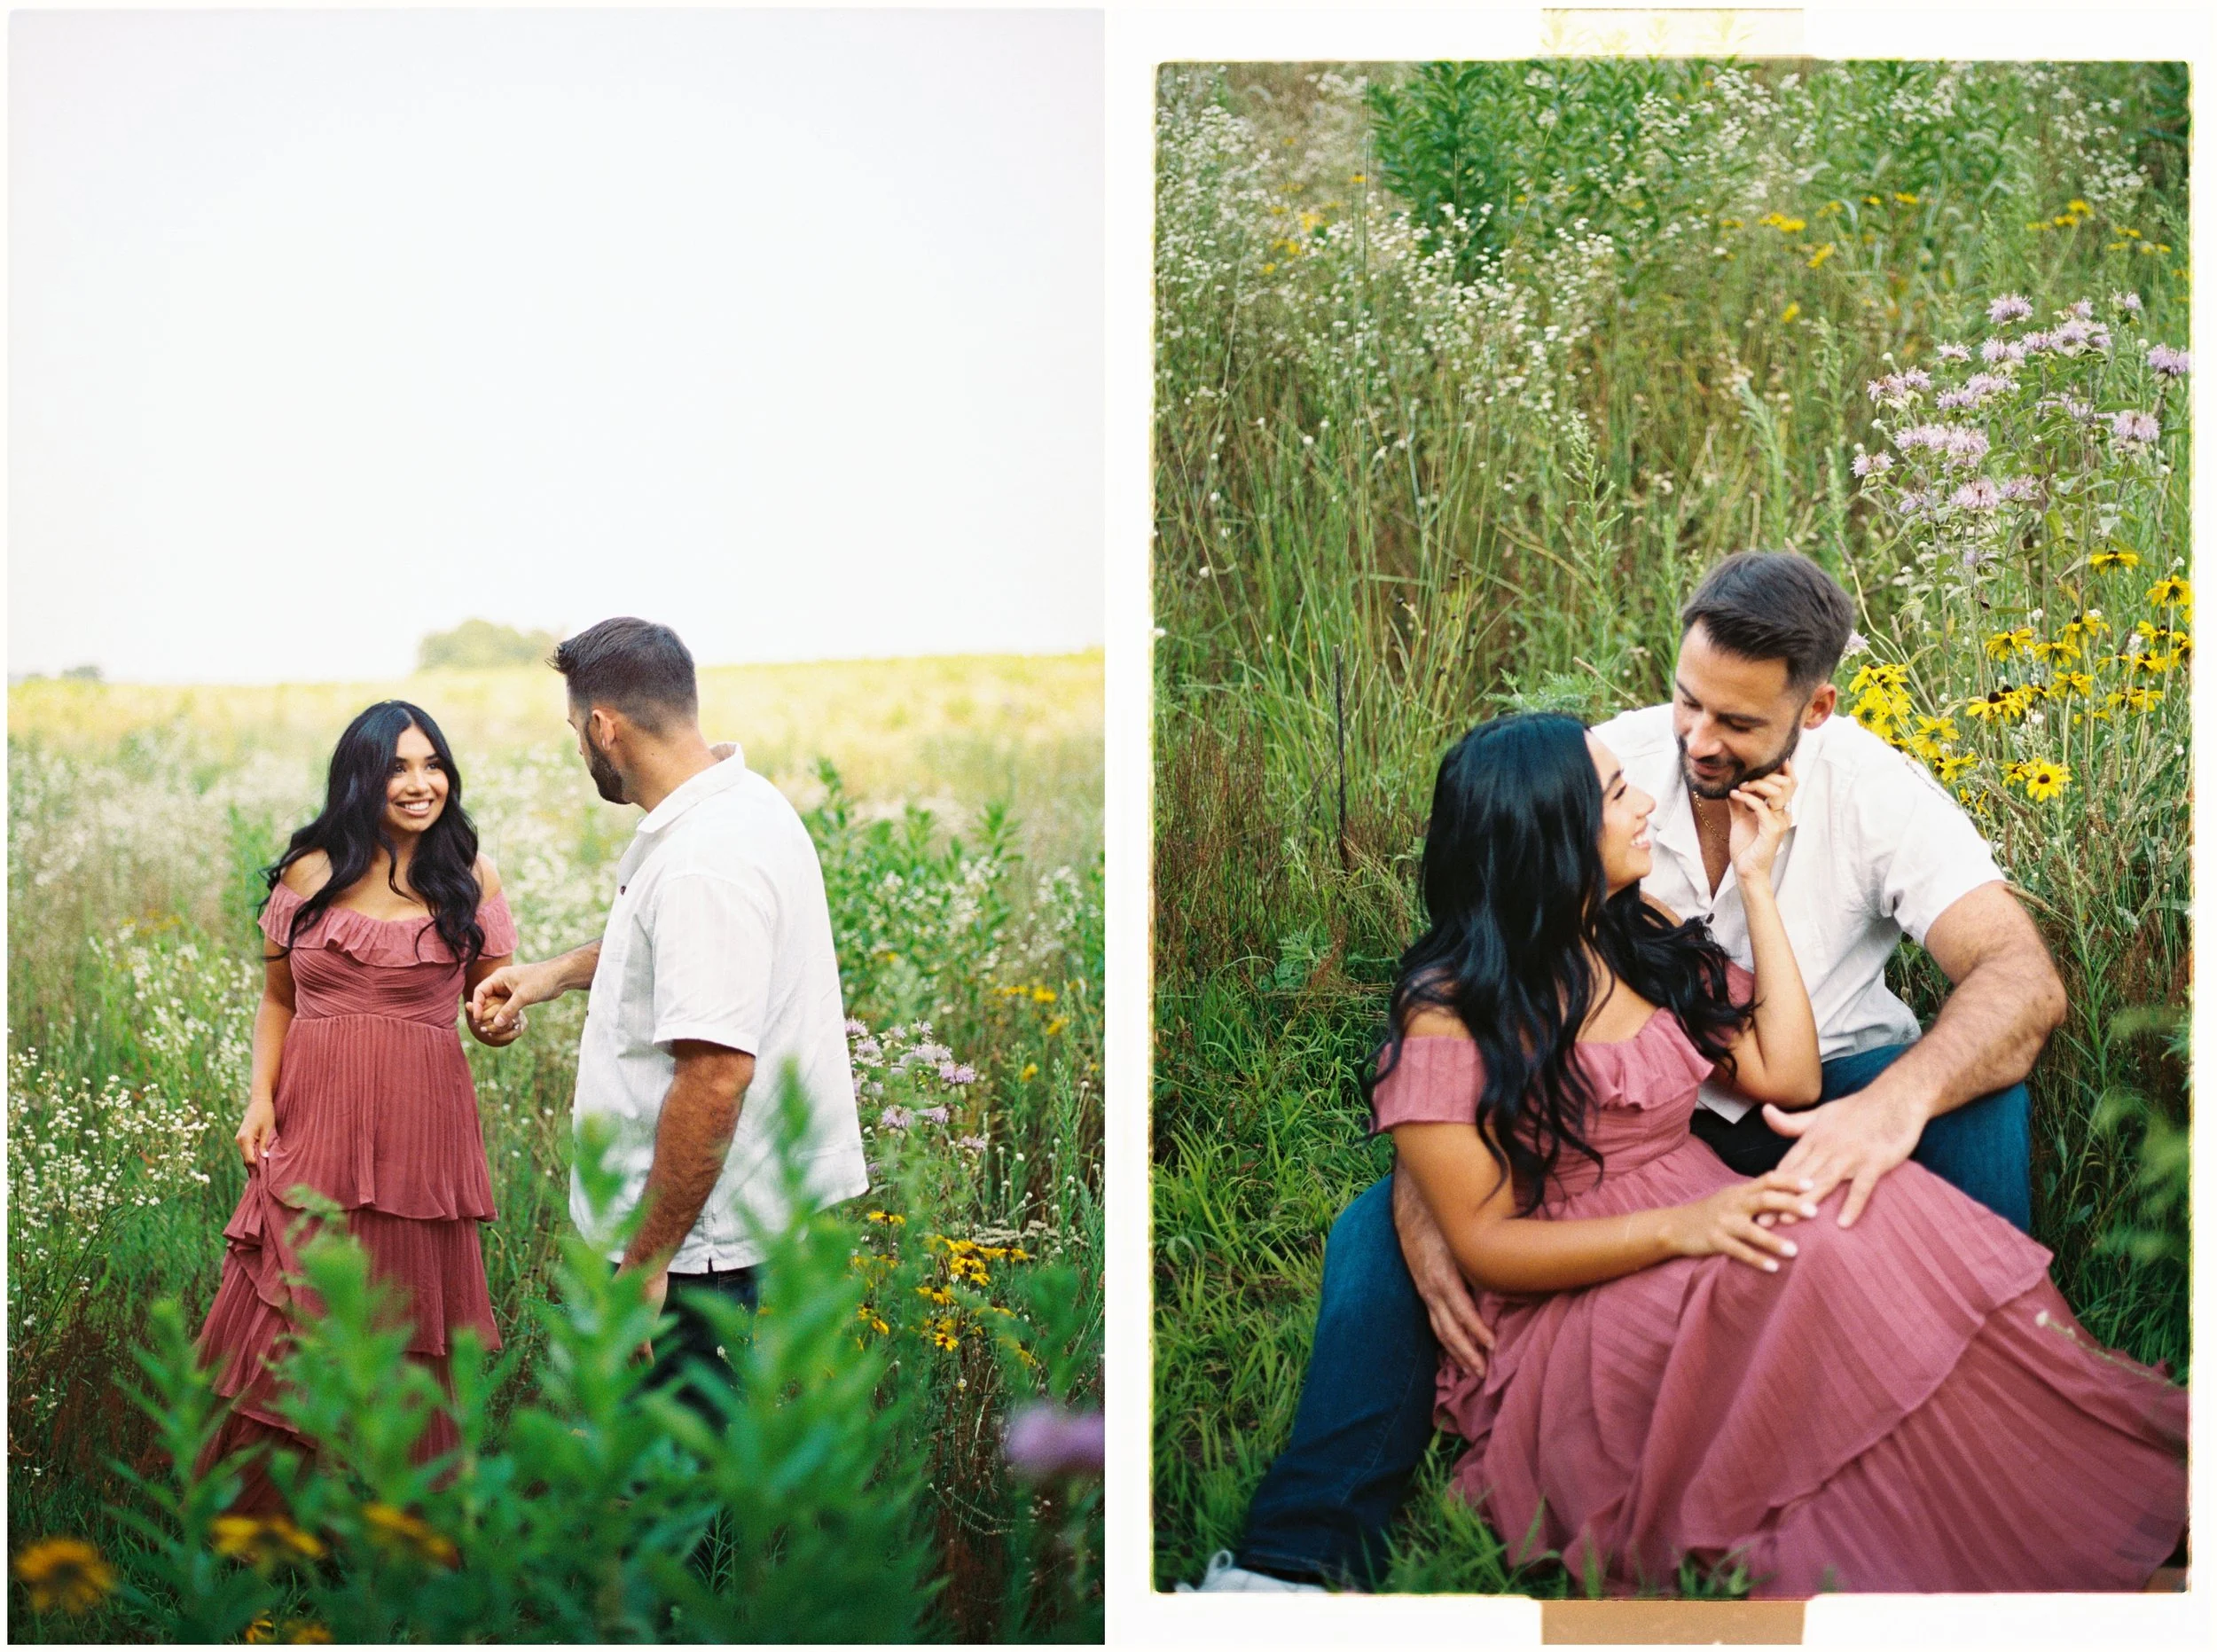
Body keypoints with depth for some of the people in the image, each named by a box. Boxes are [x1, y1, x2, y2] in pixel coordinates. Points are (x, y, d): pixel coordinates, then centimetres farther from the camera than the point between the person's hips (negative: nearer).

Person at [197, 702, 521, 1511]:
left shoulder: (471, 876, 1)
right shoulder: (309, 872, 4)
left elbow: (491, 1008, 8)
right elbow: (278, 997, 11)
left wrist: (500, 1020, -15)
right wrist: (261, 1097, -2)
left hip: (419, 1126, -1)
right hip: (312, 1117, 1)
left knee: (404, 1325, 6)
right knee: (287, 1321, 2)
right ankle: (265, 1514, 20)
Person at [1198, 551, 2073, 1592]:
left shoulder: (1875, 790, -15)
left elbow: (2023, 979, -26)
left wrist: (1900, 1098, -49)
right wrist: (1421, 1209, -32)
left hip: (1817, 1108, 0)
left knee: (1977, 1085, -32)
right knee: (1383, 1229, -21)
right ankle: (1299, 1560, -20)